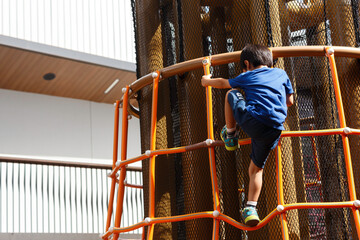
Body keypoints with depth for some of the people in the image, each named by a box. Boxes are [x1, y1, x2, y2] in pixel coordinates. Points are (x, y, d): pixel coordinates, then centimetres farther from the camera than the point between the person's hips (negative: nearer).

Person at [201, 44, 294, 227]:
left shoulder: (247, 76, 20)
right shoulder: (281, 73, 24)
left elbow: (223, 83, 36)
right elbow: (289, 101, 27)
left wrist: (207, 81, 55)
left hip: (250, 120, -3)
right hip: (273, 130, 3)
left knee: (231, 94, 25)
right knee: (256, 168, 19)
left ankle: (230, 134, 33)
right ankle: (250, 208, 4)